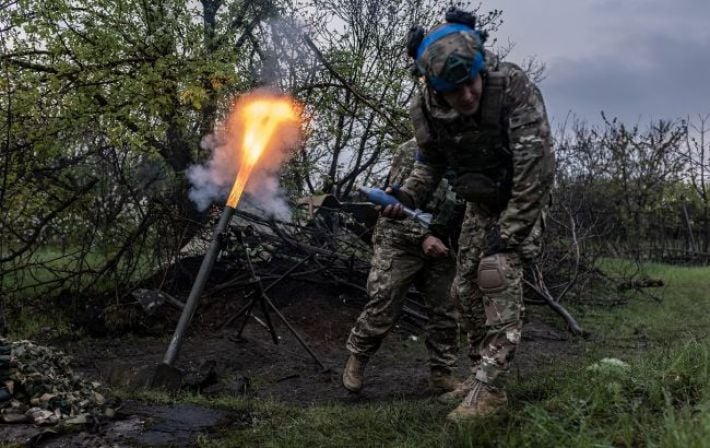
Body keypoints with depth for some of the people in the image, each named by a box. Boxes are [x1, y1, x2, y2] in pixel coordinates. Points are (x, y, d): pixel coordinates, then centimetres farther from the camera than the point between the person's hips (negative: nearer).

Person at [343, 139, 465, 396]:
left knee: (445, 311, 2)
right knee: (383, 308, -6)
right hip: (400, 242, -5)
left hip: (440, 245, 5)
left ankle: (442, 375, 14)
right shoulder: (412, 151, -6)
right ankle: (356, 359, 15)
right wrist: (422, 236, -21)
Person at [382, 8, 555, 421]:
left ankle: (490, 386, -17)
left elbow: (537, 166, -31)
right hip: (480, 202, 5)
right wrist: (407, 195, -19)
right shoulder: (426, 109, -18)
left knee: (498, 272, -23)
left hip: (523, 198, -5)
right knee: (467, 285, 5)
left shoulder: (515, 87, -32)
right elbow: (430, 163, 1)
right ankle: (483, 372, 21)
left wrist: (508, 232, -28)